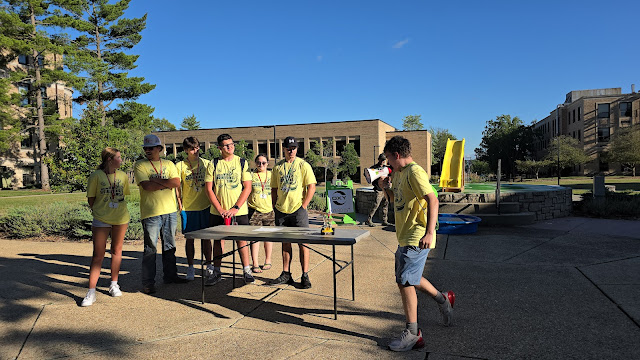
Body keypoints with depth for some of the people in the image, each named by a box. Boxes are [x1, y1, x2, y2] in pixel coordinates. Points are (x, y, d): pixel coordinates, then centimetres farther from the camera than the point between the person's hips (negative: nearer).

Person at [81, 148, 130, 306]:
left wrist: (117, 209, 7)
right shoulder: (96, 176, -5)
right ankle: (91, 292, -1)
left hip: (121, 218, 4)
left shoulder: (123, 176, 5)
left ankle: (114, 284, 26)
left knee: (117, 251, 11)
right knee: (98, 255, -4)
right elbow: (90, 199, 1)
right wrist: (97, 211, 1)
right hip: (101, 219, -3)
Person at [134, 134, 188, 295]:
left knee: (170, 246, 14)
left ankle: (170, 275, 26)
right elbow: (146, 186, -14)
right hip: (151, 213, -4)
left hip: (170, 211, 4)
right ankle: (148, 283, 8)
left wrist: (157, 180, -12)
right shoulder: (140, 165, 0)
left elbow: (177, 182, -4)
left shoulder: (168, 164, 11)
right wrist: (167, 183, -8)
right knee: (150, 249, -1)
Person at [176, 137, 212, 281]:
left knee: (206, 237, 6)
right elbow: (177, 187, 3)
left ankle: (209, 265, 18)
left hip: (205, 206, 1)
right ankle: (190, 267, 18)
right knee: (190, 238, 6)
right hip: (188, 208, 0)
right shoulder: (180, 166, 2)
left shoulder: (207, 164, 5)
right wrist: (180, 204, -2)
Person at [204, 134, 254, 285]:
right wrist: (220, 210, -8)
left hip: (239, 211, -1)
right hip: (218, 212, 1)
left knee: (241, 239, 2)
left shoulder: (242, 163, 1)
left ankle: (246, 271, 13)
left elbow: (247, 188, -3)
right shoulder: (213, 164, 3)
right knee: (218, 239, 8)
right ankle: (216, 272, 20)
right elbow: (208, 189, 1)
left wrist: (235, 208, -11)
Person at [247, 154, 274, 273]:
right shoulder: (251, 175, 4)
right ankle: (255, 264, 4)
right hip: (254, 210, -2)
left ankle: (268, 261, 23)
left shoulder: (272, 175, 10)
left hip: (269, 210, 2)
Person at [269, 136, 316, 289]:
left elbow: (311, 187, -5)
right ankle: (286, 274, 19)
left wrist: (304, 206, -9)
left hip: (298, 210, -4)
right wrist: (275, 206, 7)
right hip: (281, 211, 4)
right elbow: (274, 188, 16)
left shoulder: (303, 165, -2)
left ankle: (305, 276, 4)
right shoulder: (278, 167, 10)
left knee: (302, 242, -3)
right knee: (285, 242, 11)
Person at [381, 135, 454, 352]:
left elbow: (432, 200, -25)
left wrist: (429, 232, -33)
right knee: (409, 279, 20)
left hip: (417, 239, -10)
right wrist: (386, 187, 7)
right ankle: (442, 300, 40)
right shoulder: (399, 173, 15)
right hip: (404, 237, 10)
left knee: (405, 282, -8)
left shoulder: (415, 172, -16)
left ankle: (412, 334, 3)